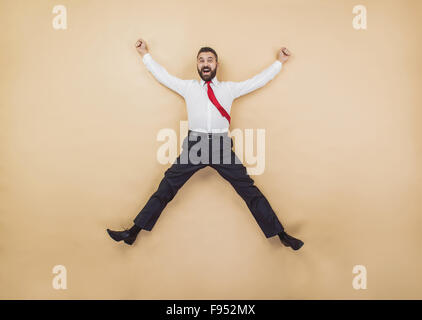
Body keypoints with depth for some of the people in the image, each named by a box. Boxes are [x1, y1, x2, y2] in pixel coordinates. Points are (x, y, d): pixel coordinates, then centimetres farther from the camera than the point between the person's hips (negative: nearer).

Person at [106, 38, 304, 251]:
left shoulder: (229, 88, 19)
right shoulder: (188, 87, 19)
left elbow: (258, 81, 26)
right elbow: (162, 75, 26)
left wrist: (279, 62, 32)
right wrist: (145, 54, 33)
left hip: (222, 145, 0)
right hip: (194, 144, 1)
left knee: (249, 189, 0)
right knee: (167, 187, -2)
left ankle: (281, 235, 9)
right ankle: (134, 231, 8)